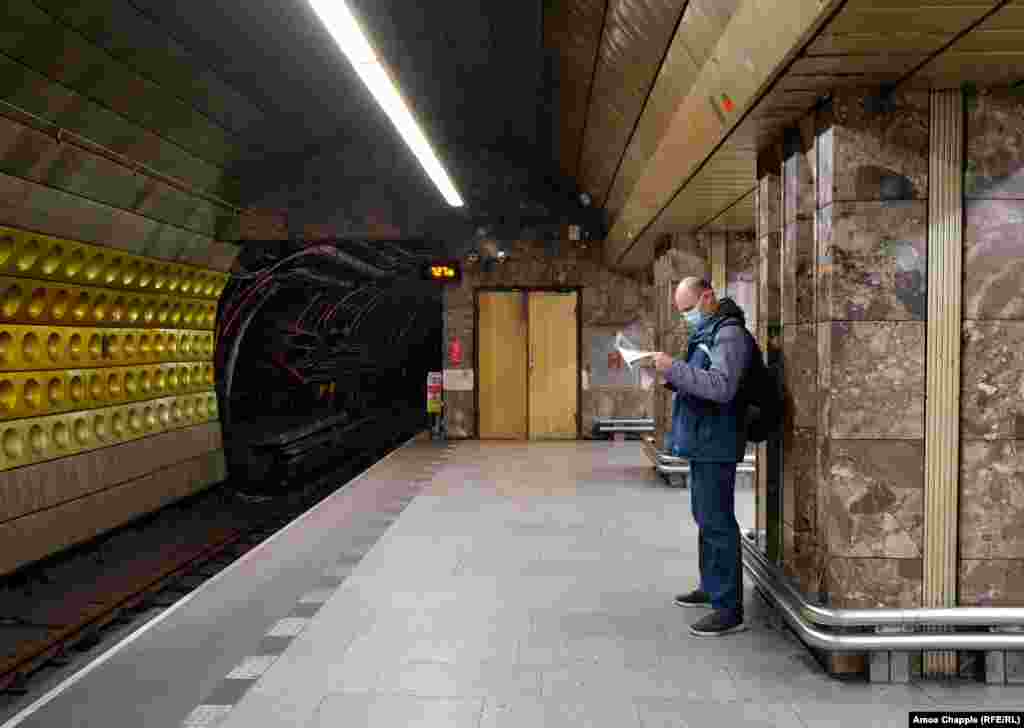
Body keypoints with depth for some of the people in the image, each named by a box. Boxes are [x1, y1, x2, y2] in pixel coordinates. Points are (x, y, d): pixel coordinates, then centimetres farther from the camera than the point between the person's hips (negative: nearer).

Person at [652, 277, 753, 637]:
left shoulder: (729, 333, -14)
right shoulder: (706, 332, 17)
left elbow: (721, 387, -26)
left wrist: (673, 368, -24)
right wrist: (670, 375, 6)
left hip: (716, 444, -10)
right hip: (702, 442, 10)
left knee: (717, 522, -8)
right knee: (706, 518, 18)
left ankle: (729, 609, -2)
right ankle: (711, 586, 32)